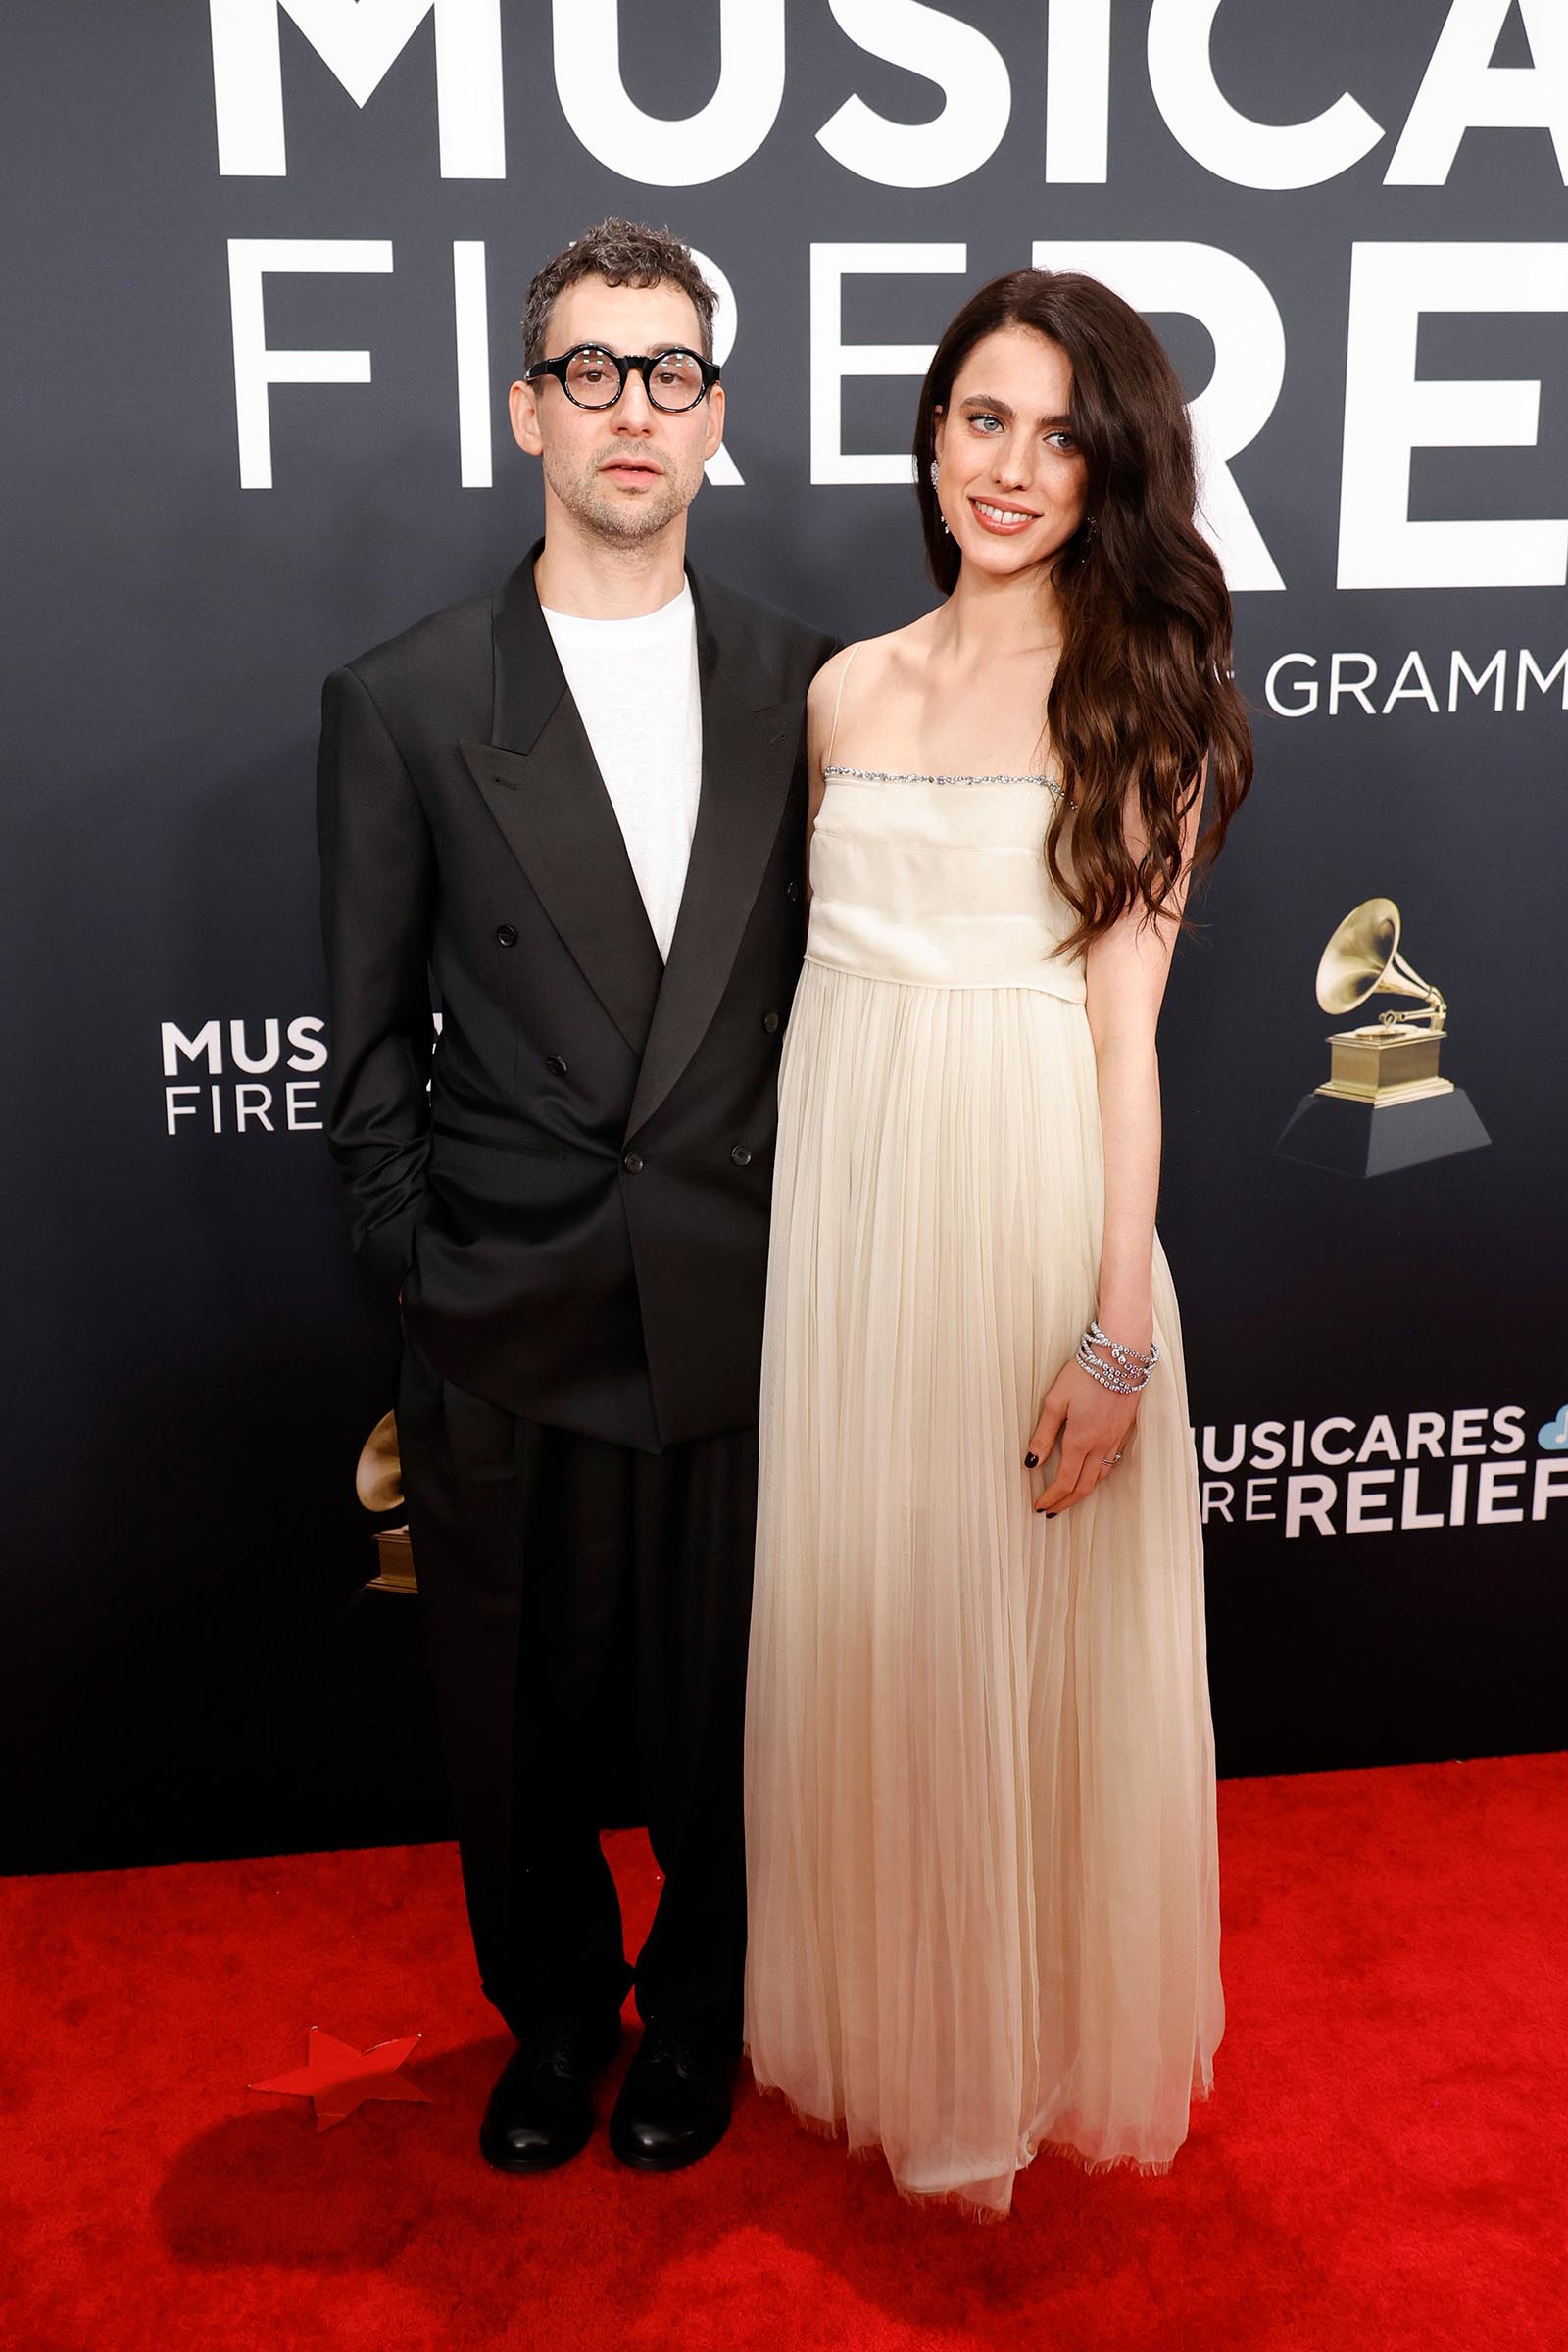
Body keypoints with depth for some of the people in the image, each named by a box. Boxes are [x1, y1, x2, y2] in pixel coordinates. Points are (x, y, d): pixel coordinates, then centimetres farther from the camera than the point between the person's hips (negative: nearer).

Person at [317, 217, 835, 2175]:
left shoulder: (800, 690, 2)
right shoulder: (403, 703, -3)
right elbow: (370, 1041, 1)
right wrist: (419, 1270, -2)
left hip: (745, 1317, 1)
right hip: (510, 1329, -1)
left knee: (726, 1705, 16)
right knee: (518, 1717, 16)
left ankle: (695, 2010, 43)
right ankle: (552, 2013, 43)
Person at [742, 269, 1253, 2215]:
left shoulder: (1138, 698, -1)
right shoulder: (846, 691, 10)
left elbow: (1125, 1019, -8)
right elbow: (826, 960, 12)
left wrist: (1118, 1332, -14)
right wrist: (800, 1227, 6)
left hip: (1030, 1201, -4)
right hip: (840, 1195, 4)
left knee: (1025, 1640, 7)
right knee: (849, 1626, 13)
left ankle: (1039, 2040, 32)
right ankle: (880, 2016, 37)